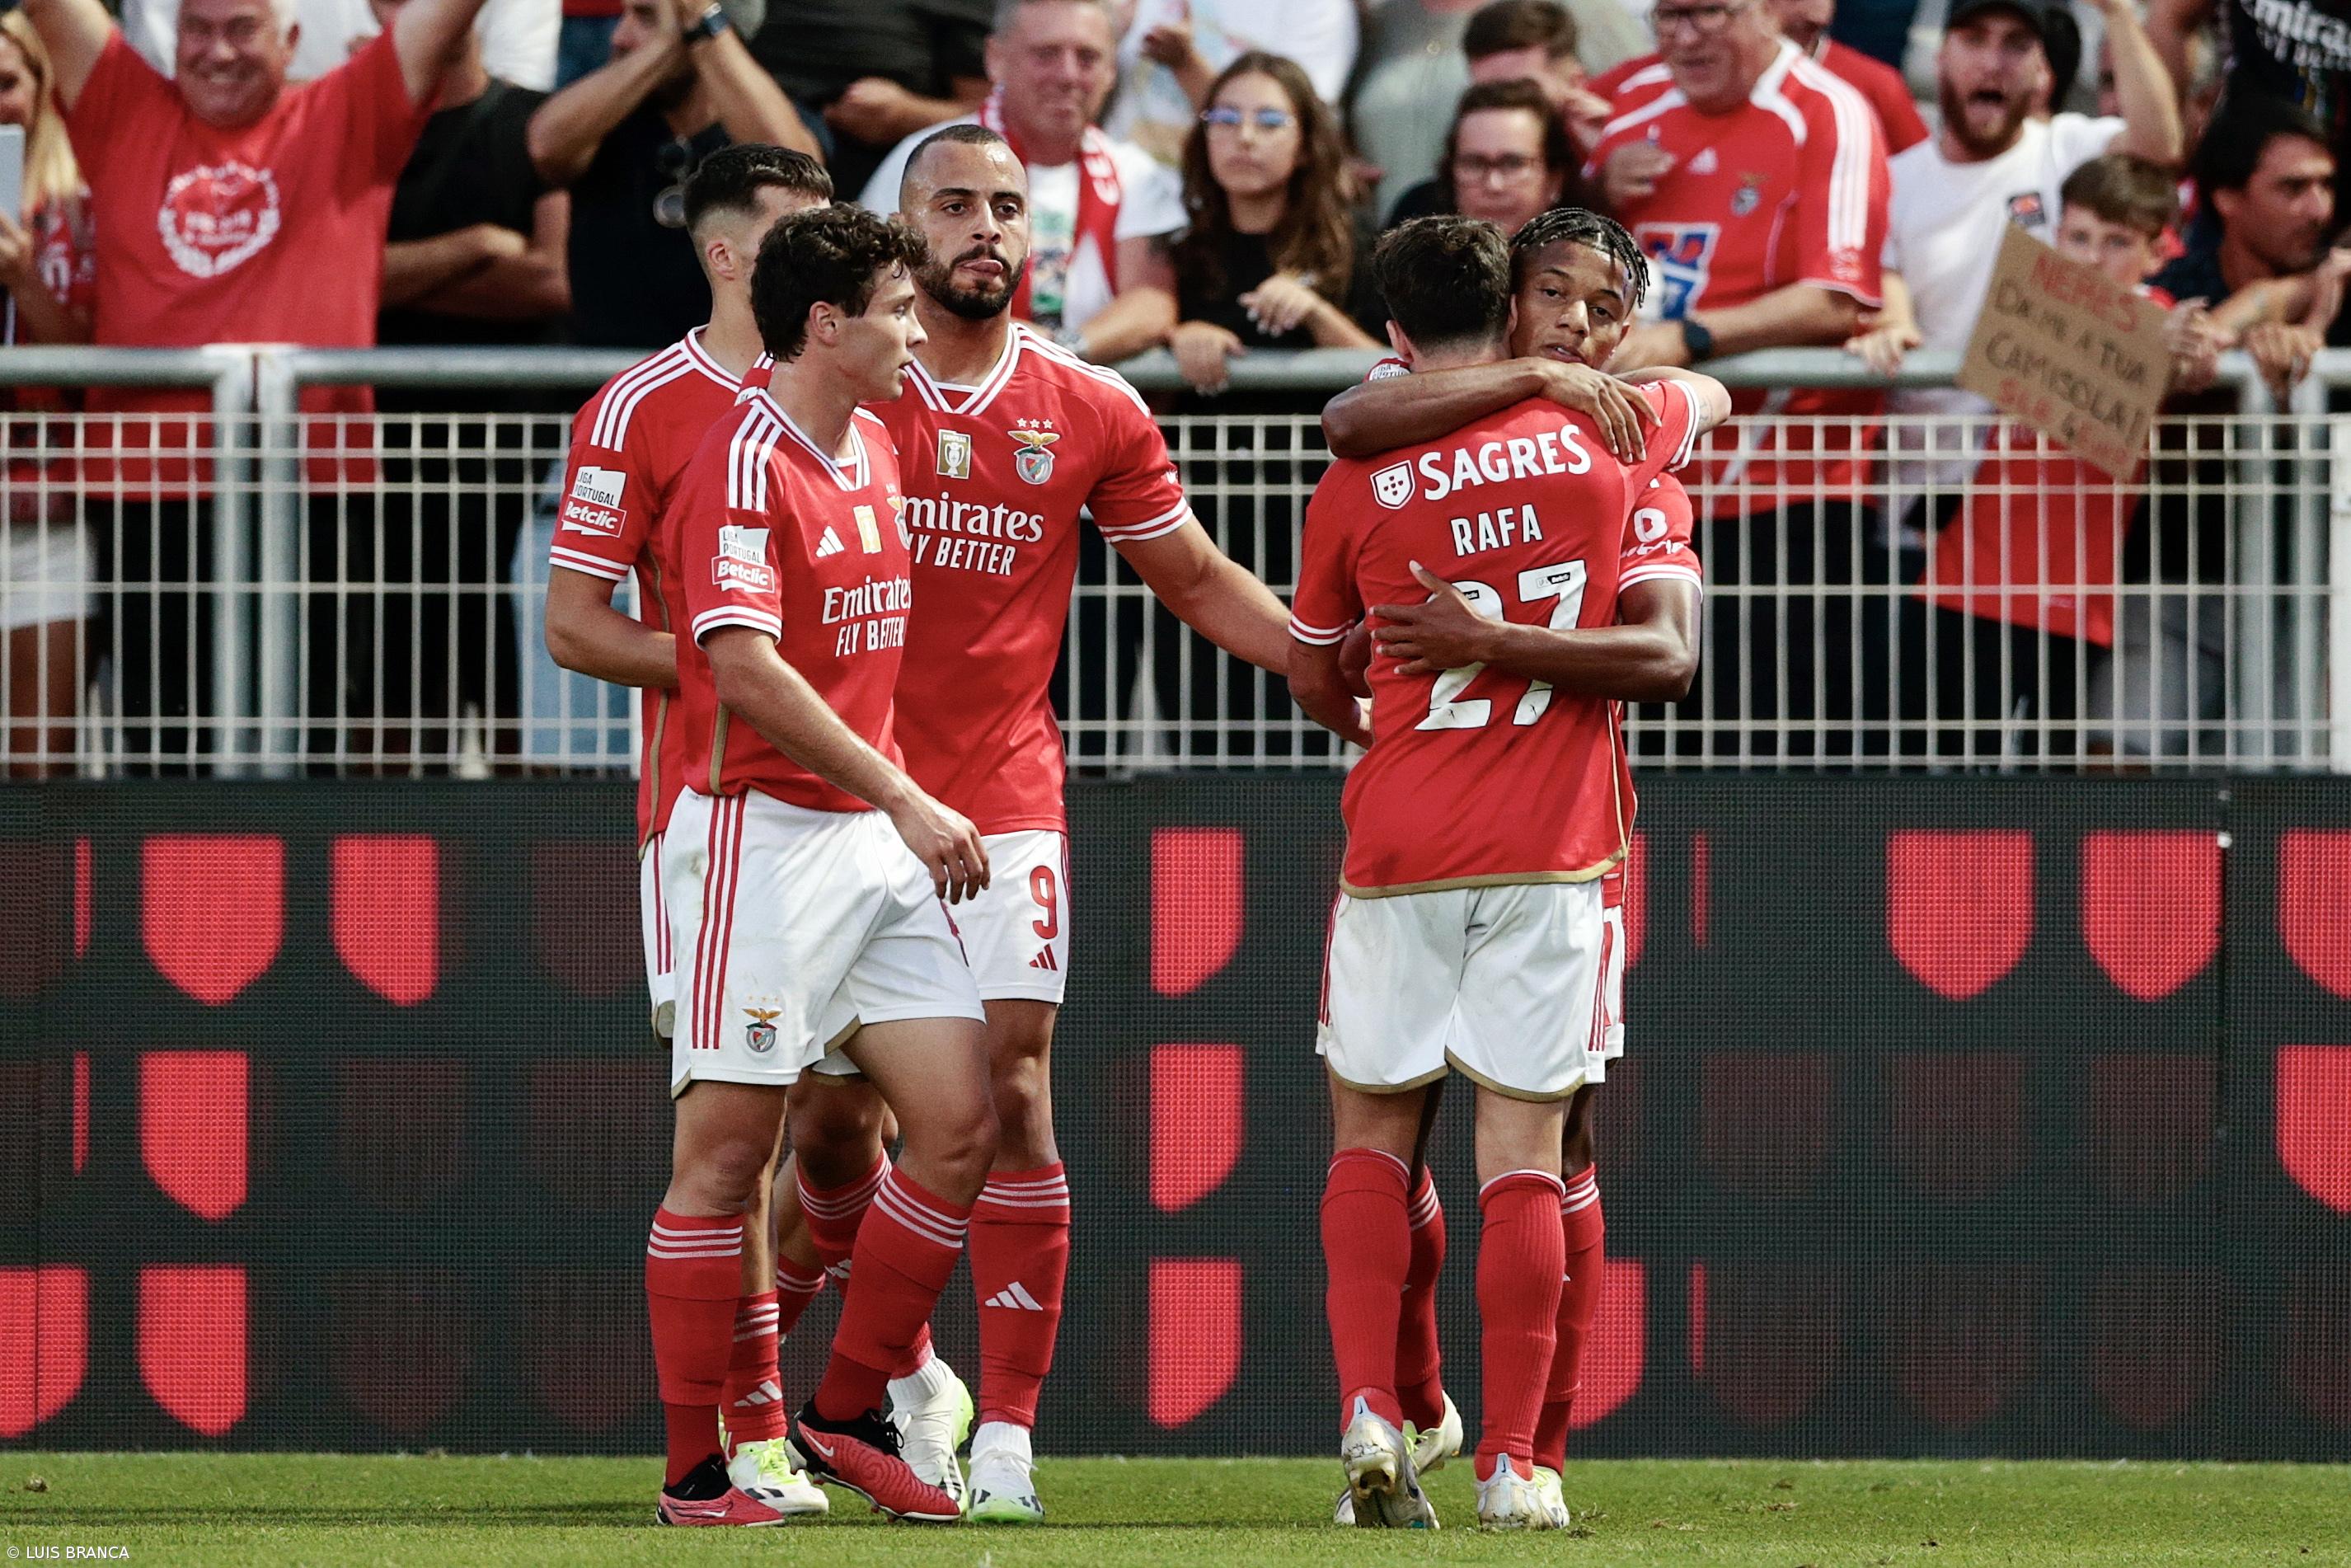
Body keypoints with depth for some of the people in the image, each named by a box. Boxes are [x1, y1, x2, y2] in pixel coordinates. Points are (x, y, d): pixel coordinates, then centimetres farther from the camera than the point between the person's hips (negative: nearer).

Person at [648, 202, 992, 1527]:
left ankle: (848, 1415, 12)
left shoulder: (878, 450, 14)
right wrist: (907, 800, -23)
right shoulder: (745, 464, -14)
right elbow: (747, 673, -23)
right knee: (727, 1152, -4)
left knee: (962, 1120, 1)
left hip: (876, 836, 8)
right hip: (762, 834, -8)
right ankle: (697, 1469, 1)